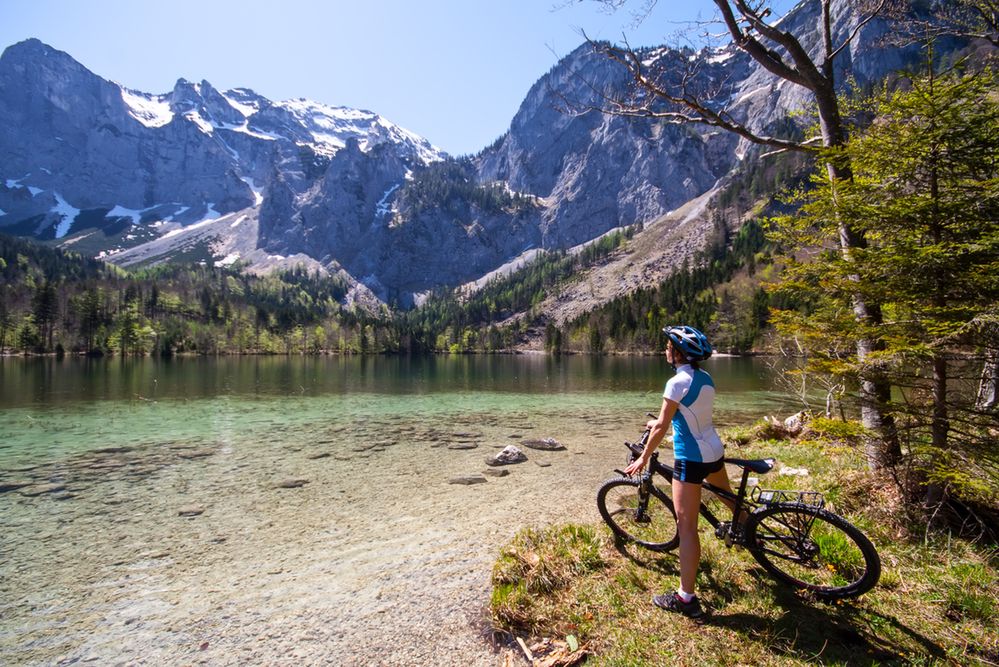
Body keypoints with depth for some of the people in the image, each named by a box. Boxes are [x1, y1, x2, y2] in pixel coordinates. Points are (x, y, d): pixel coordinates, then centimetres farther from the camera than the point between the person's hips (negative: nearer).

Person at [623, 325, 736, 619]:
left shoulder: (678, 382, -20)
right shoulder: (705, 378, 5)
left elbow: (662, 426, -17)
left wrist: (644, 457, -8)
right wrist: (661, 422, 28)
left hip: (691, 459, -9)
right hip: (714, 451, 9)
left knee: (686, 526, -4)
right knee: (728, 496, 35)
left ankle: (686, 597, 2)